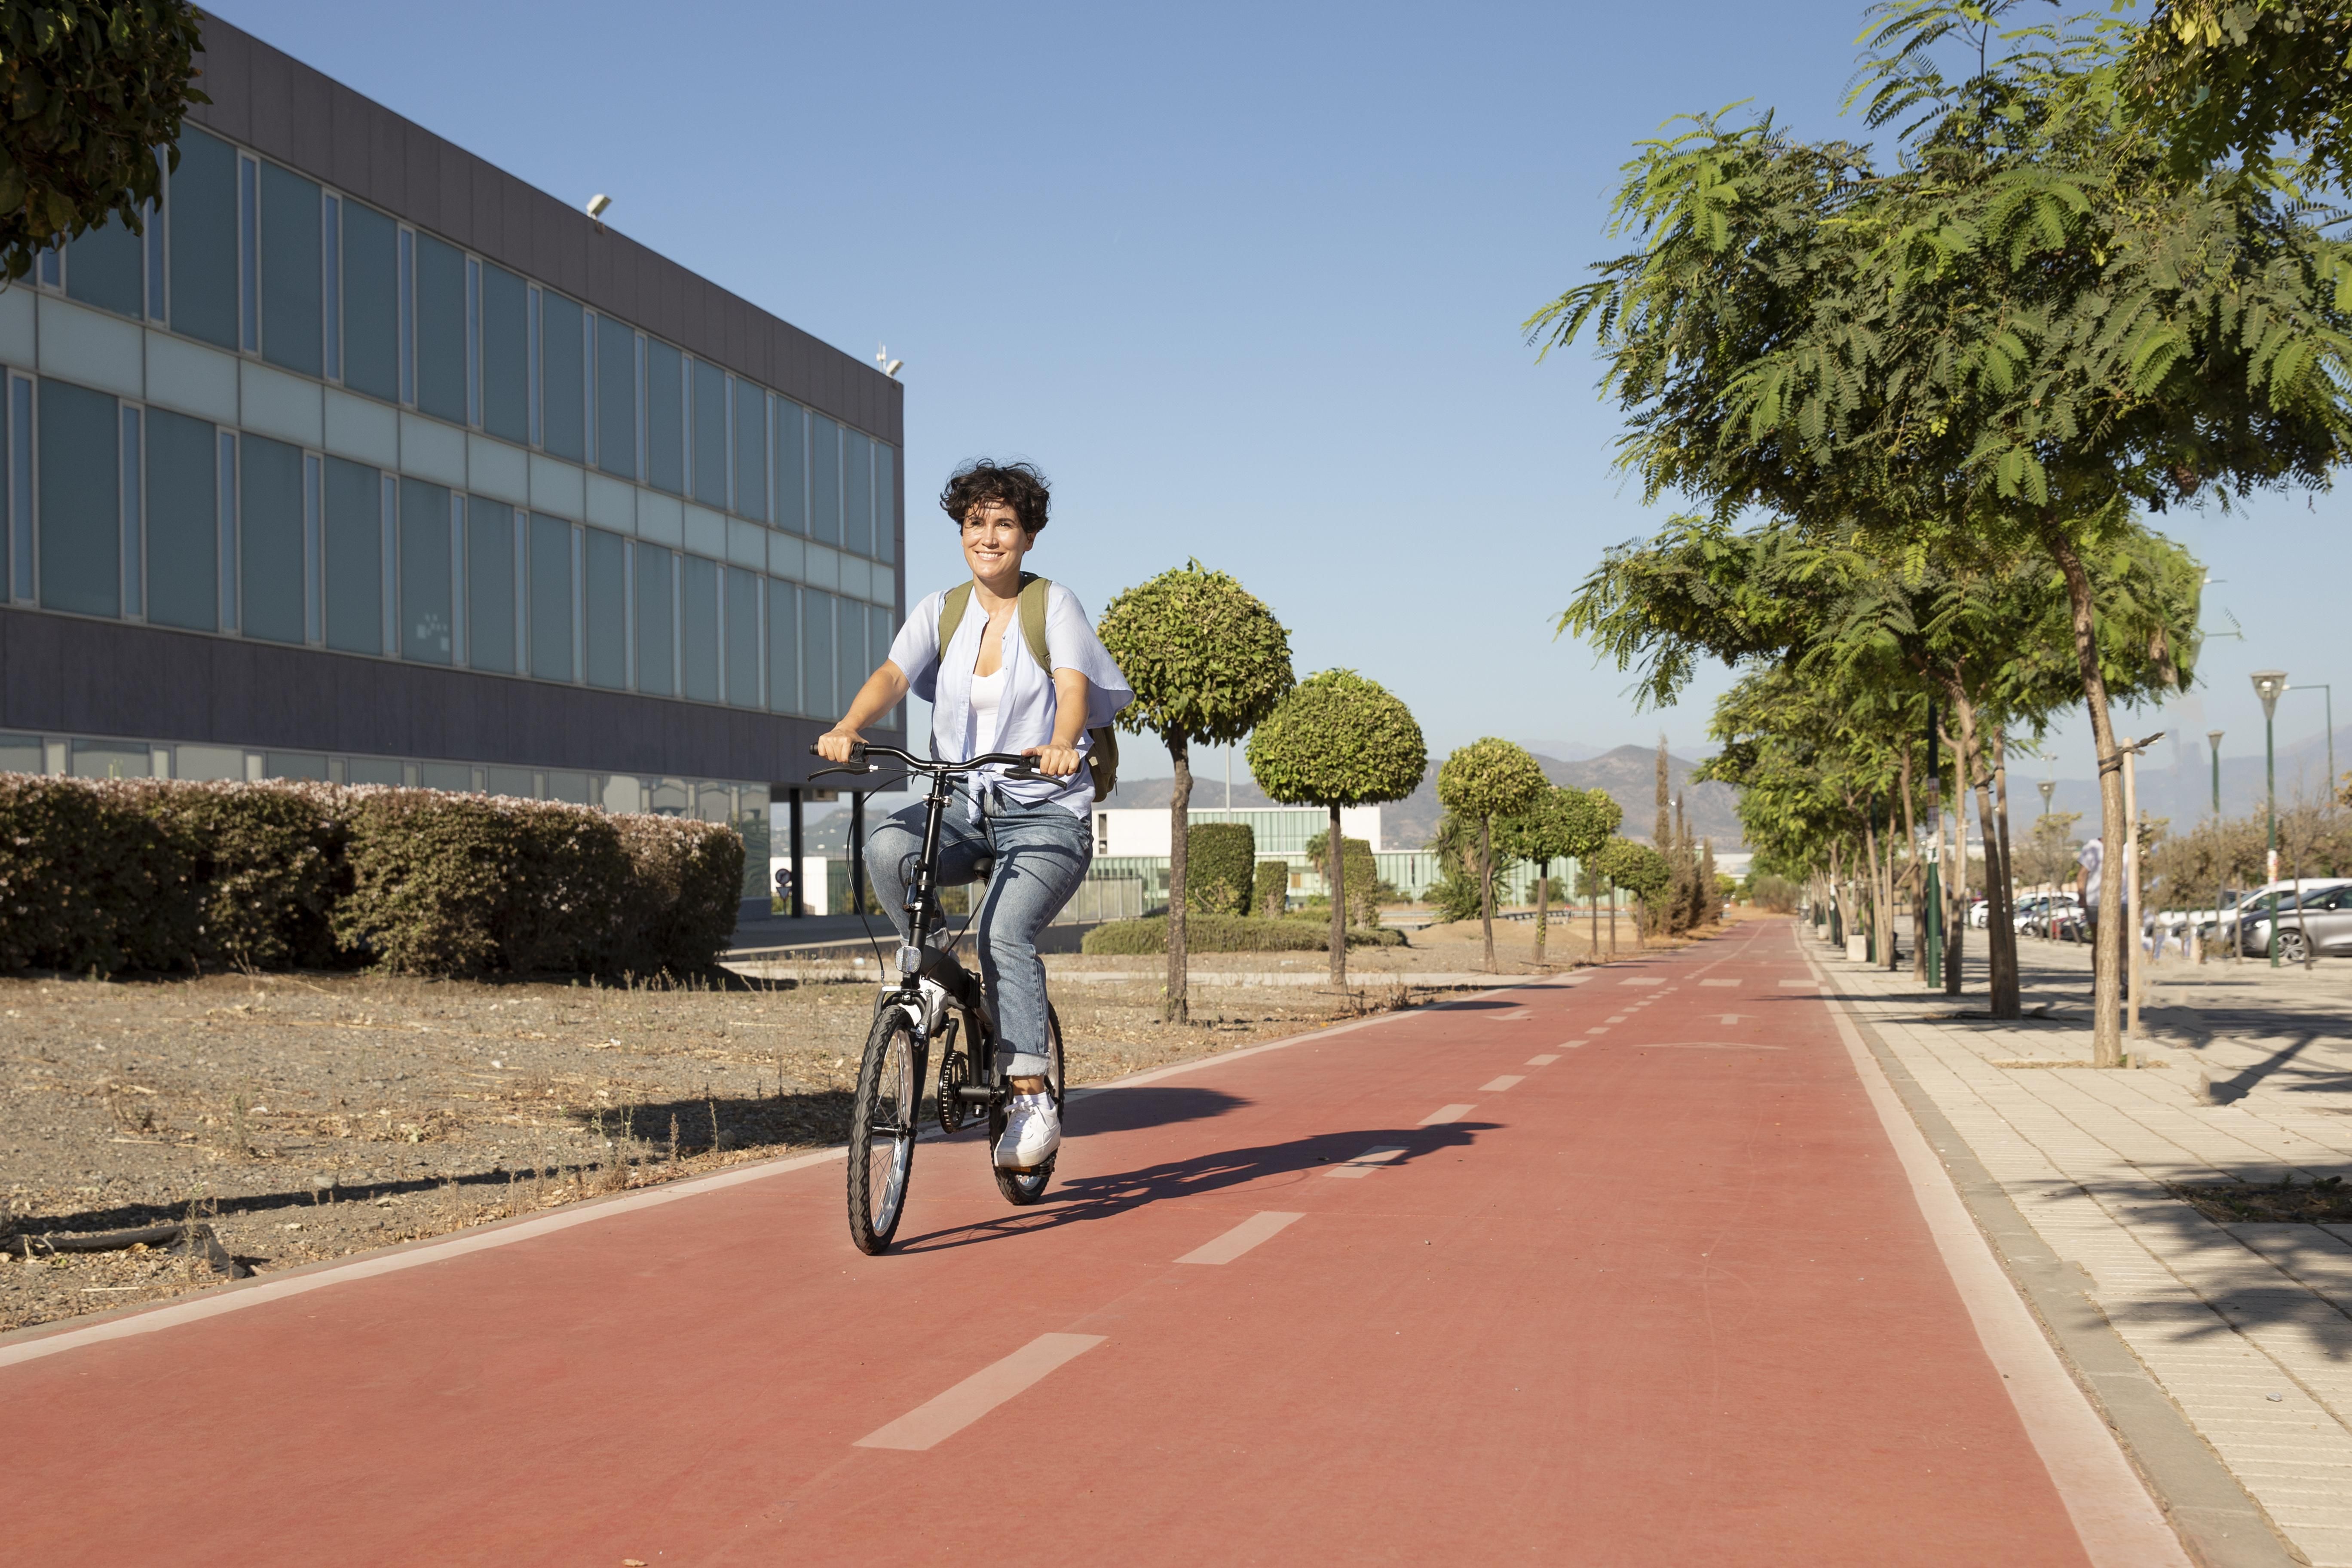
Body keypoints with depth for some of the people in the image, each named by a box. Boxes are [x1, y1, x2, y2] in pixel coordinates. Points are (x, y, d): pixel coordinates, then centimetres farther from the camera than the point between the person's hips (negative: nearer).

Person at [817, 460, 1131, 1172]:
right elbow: (892, 674, -8)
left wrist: (1061, 746, -41)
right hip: (966, 807, 4)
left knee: (1004, 931, -26)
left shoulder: (1055, 605, -2)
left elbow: (1074, 686, -19)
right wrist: (847, 728, -29)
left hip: (1046, 812, -3)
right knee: (886, 845, -28)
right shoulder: (940, 611, 8)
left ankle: (1032, 1101, -17)